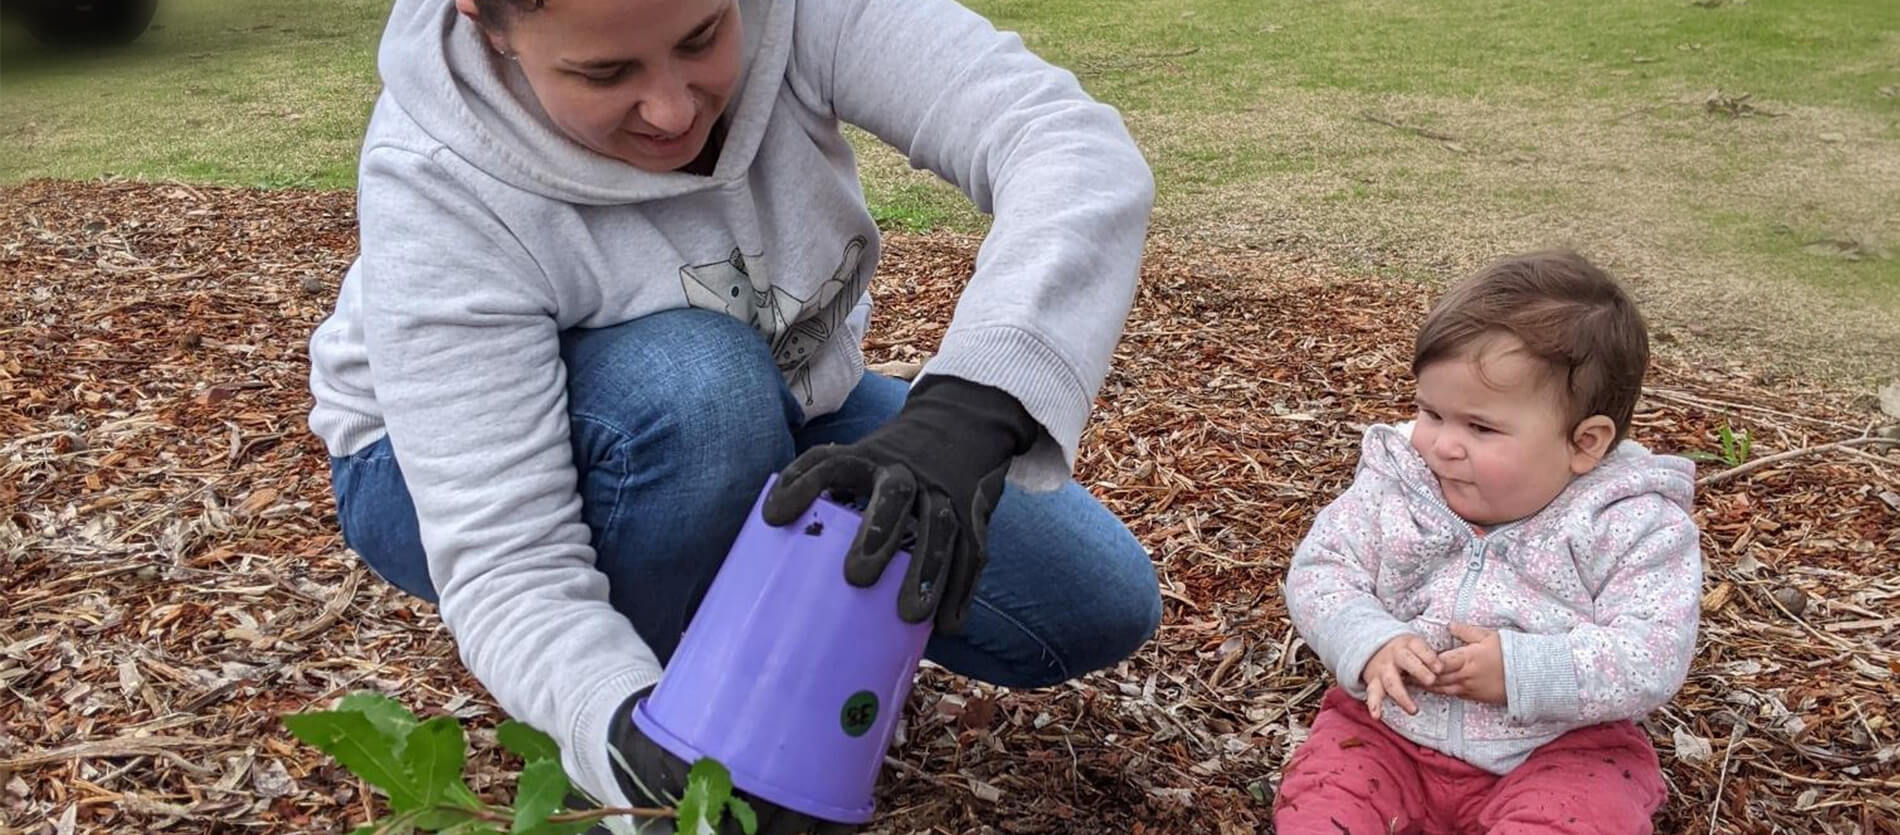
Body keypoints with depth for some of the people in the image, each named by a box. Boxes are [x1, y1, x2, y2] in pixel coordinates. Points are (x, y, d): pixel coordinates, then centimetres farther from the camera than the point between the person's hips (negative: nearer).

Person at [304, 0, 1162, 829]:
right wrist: (630, 733, -53)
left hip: (773, 424, 3)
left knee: (1097, 605, -10)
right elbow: (505, 565, -33)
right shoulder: (441, 187, -32)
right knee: (698, 388, -38)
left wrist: (964, 413, -55)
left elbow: (1077, 149, -38)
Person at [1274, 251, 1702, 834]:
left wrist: (1522, 670, -29)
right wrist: (1370, 644, -22)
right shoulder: (1393, 485, -5)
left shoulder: (1631, 526, -14)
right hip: (1391, 726, 3)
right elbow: (1319, 573, -3)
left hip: (1556, 750, -2)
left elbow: (1655, 659, -19)